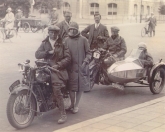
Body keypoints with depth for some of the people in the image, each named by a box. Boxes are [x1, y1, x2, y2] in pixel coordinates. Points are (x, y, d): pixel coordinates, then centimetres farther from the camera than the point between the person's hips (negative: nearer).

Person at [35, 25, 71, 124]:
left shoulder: (62, 44, 9)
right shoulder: (44, 43, 17)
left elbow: (67, 57, 0)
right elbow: (37, 54, 2)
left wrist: (58, 65, -13)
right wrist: (48, 52, -14)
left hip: (59, 69, -4)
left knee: (57, 90, -20)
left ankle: (63, 114, -14)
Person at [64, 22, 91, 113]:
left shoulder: (83, 40, -1)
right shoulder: (67, 40, 5)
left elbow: (88, 53, 1)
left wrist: (85, 62, -10)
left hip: (81, 67, -1)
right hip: (70, 67, 2)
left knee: (80, 87, 4)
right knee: (71, 87, 6)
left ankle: (76, 105, 18)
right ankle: (72, 104, 23)